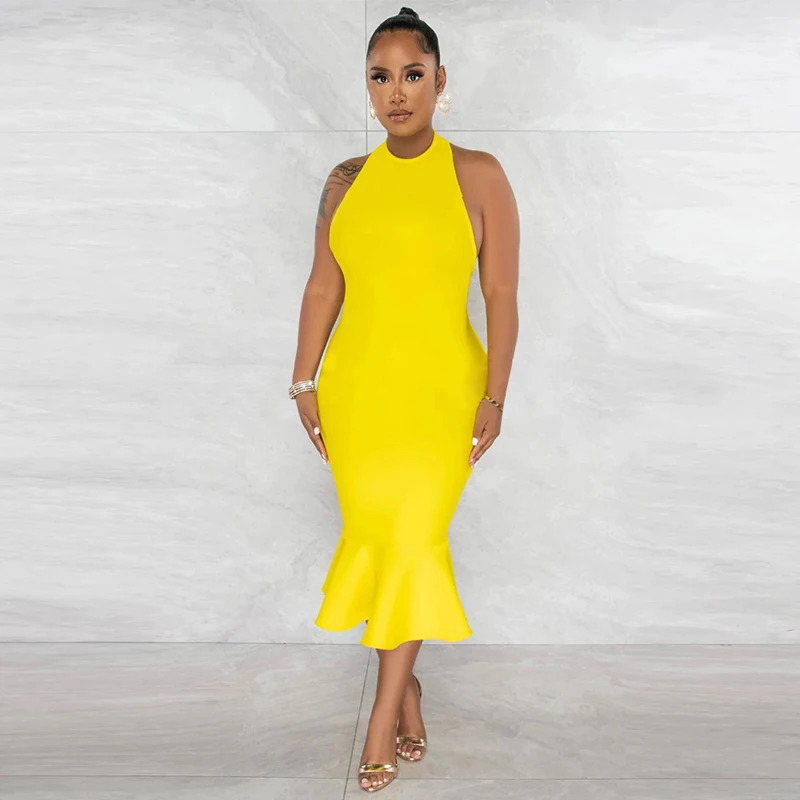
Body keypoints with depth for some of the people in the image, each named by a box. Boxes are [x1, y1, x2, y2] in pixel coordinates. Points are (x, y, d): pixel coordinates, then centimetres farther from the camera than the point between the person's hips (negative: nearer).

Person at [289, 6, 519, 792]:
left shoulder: (478, 175, -3)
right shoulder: (345, 181, 6)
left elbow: (502, 296, -4)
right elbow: (322, 287, 9)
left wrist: (495, 397, -8)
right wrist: (305, 382, 5)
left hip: (441, 389, -3)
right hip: (356, 387, 3)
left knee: (415, 536, -5)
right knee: (372, 532, 6)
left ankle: (385, 710, 8)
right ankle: (405, 681, 25)